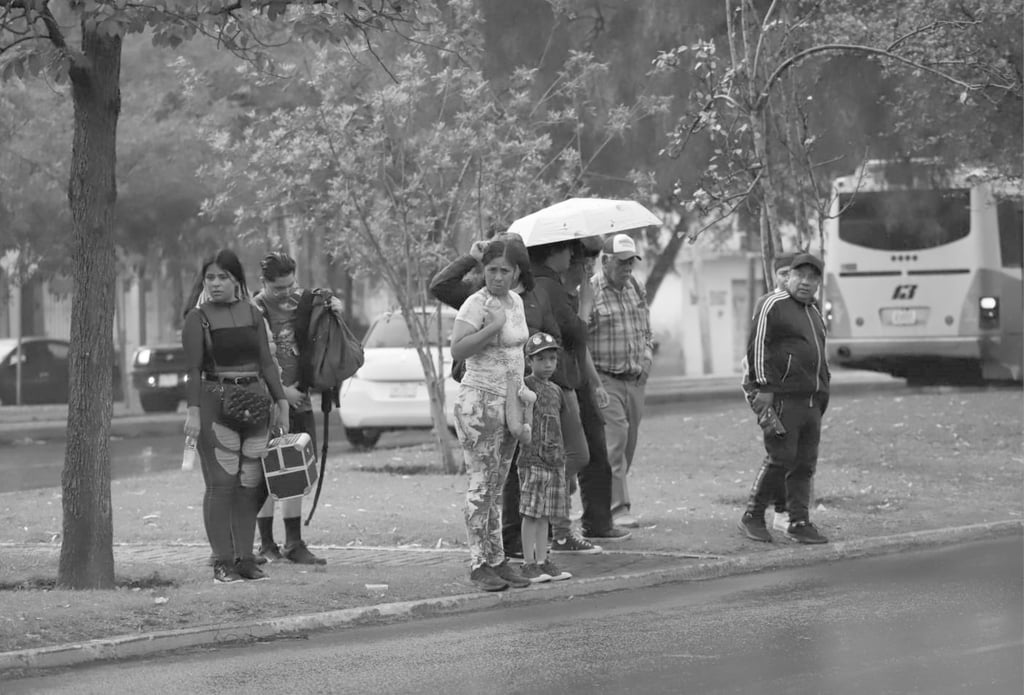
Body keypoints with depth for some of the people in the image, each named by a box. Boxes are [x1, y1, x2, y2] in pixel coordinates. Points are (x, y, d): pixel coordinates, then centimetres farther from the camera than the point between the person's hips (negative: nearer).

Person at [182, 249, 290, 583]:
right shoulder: (197, 318, -1)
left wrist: (281, 400, 9)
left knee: (250, 485, 3)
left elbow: (266, 362, 16)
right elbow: (193, 369, -7)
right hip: (216, 402, -5)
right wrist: (192, 411, -16)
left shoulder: (252, 314, 12)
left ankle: (245, 558, 8)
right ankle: (222, 561, -7)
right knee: (222, 482, -9)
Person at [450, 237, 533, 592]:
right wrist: (492, 327, -27)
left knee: (497, 486, 11)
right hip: (479, 402, -8)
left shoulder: (515, 301, 11)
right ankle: (480, 565, -4)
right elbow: (457, 349, -25)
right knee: (481, 485, -7)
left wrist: (523, 392, 25)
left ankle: (497, 561, 15)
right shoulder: (476, 304, -13)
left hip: (509, 402, 8)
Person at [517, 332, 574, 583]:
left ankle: (542, 561, 13)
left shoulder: (556, 391, 15)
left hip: (554, 460, 7)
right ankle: (528, 563, -1)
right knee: (531, 513, -4)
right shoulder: (526, 386, -7)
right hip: (532, 459, -7)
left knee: (544, 514, 10)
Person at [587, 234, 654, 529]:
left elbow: (646, 330, 23)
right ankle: (618, 509, -14)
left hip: (634, 381, 7)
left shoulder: (636, 289, 12)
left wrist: (646, 359, 6)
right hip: (605, 379, -7)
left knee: (628, 445, 8)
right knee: (615, 439, -14)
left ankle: (606, 502, 18)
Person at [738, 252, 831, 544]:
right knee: (781, 460, -10)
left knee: (805, 465, 6)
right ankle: (752, 518, 0)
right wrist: (764, 387, -16)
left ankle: (799, 523, 8)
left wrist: (822, 393, 21)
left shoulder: (814, 313, 21)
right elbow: (757, 347, -11)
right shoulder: (773, 305, -5)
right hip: (783, 397, -8)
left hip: (812, 400, 8)